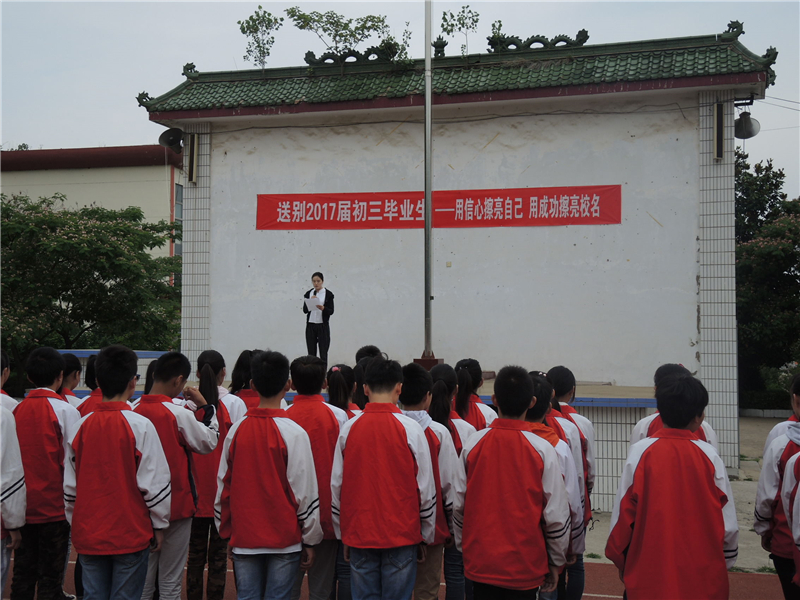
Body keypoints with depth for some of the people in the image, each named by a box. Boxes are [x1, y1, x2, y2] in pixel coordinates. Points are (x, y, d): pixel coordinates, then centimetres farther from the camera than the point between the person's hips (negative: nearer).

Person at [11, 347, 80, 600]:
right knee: (50, 577, 4)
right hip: (54, 508, -4)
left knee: (22, 573, 13)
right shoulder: (65, 410, -11)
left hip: (23, 506, 4)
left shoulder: (17, 410, 1)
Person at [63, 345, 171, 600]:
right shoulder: (140, 426, -12)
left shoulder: (80, 427, 0)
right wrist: (159, 524, 2)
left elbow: (70, 485, 6)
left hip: (88, 535, 4)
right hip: (131, 534, -4)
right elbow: (155, 483, -11)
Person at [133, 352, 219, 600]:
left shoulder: (135, 411, -2)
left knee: (144, 577, 15)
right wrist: (205, 406, 3)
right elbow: (209, 442, -5)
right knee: (170, 579, 6)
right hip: (176, 504, -5)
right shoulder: (179, 414, -16)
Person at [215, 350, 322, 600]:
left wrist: (226, 531, 18)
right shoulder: (294, 433, -11)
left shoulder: (236, 429, 0)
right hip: (284, 541, -3)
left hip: (244, 539, 3)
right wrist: (310, 541, 1)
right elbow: (305, 492, -9)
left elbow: (223, 485, 7)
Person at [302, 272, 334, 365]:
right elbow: (304, 310, 1)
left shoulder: (328, 294, -1)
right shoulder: (308, 294, 6)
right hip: (310, 325, 2)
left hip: (323, 326, -2)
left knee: (323, 352, -2)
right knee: (311, 353, 4)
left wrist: (323, 308, -26)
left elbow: (331, 311, -6)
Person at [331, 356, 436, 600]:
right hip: (401, 534, -2)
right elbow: (426, 488, -4)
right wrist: (426, 535, 8)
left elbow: (336, 486, 4)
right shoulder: (411, 429, -8)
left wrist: (342, 534, 15)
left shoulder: (348, 428, -1)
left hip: (359, 534, 2)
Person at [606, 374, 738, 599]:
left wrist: (620, 559, 9)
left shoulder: (640, 452, -11)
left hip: (649, 573, 0)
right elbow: (727, 522, -3)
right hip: (703, 575, 1)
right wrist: (726, 561, 15)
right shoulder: (709, 456, -8)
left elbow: (623, 514, -7)